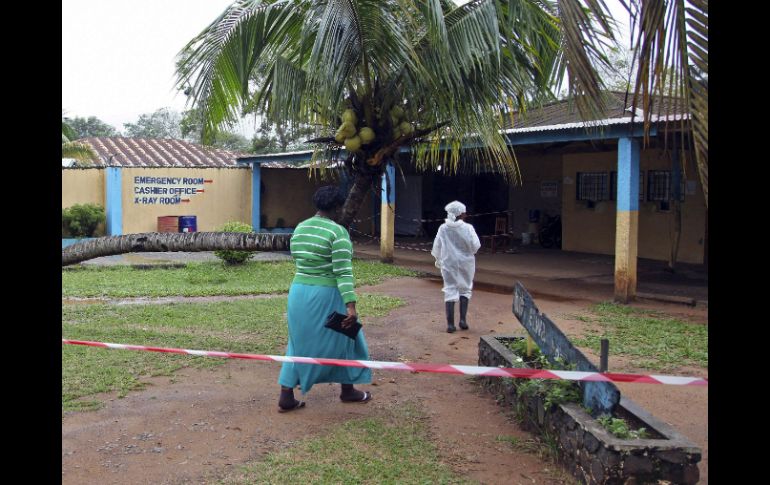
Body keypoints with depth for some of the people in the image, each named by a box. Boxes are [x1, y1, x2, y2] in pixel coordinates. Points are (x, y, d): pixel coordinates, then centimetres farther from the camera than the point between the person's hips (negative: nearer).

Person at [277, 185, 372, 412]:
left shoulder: (299, 229, 7)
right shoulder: (337, 232, -14)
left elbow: (297, 261, 13)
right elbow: (343, 271, -20)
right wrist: (350, 305, -22)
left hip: (298, 291, 6)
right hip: (326, 295, -6)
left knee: (299, 343, 16)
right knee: (342, 340, 15)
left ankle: (286, 397, 14)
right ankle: (348, 390, 30)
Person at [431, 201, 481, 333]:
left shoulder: (443, 228, -4)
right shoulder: (467, 228, -12)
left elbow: (437, 247, 4)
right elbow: (475, 245, -14)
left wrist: (438, 261, 21)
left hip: (448, 263, 1)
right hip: (465, 263, -1)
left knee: (450, 290, 5)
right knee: (465, 289, 15)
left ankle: (450, 323, 0)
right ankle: (463, 320, 8)